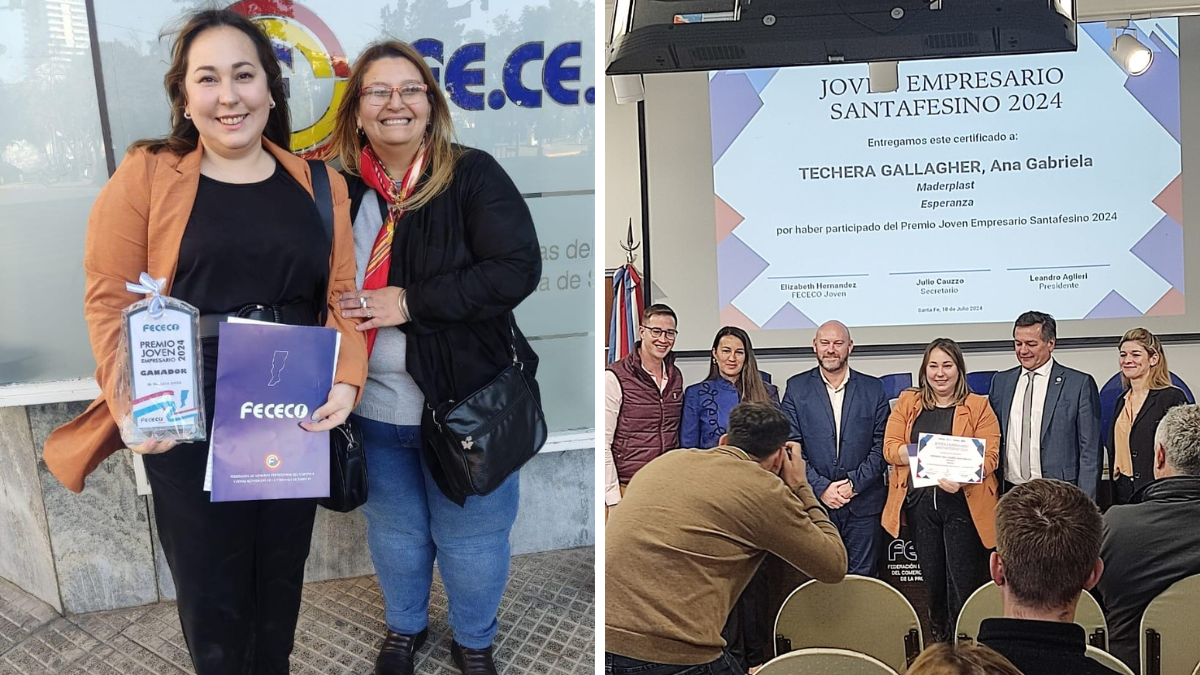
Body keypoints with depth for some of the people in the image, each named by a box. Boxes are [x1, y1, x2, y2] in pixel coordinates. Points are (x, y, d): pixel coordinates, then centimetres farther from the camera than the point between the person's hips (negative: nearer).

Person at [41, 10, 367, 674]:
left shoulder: (318, 185, 4)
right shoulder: (145, 177, -3)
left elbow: (341, 294, 3)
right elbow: (109, 301, -5)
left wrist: (346, 379, -14)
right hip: (189, 427, -2)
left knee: (281, 576, 19)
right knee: (212, 593, 9)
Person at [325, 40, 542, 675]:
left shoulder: (472, 175, -12)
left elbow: (516, 269, -22)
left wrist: (409, 302, -23)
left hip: (465, 401, -3)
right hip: (373, 406, 3)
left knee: (470, 534, 15)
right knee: (394, 528, 23)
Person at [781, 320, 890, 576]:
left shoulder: (873, 389, 6)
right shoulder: (797, 388, 4)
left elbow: (882, 445, 2)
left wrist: (855, 483, -9)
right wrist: (820, 487, -10)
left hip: (863, 505, 0)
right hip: (814, 502, 0)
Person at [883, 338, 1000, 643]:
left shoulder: (978, 406, 5)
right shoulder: (907, 402, 10)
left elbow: (989, 456, -5)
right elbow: (891, 448, 0)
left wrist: (960, 477, -23)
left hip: (963, 502, -2)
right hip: (919, 501, 2)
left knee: (964, 584, -3)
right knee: (932, 580, 12)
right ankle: (938, 642, 26)